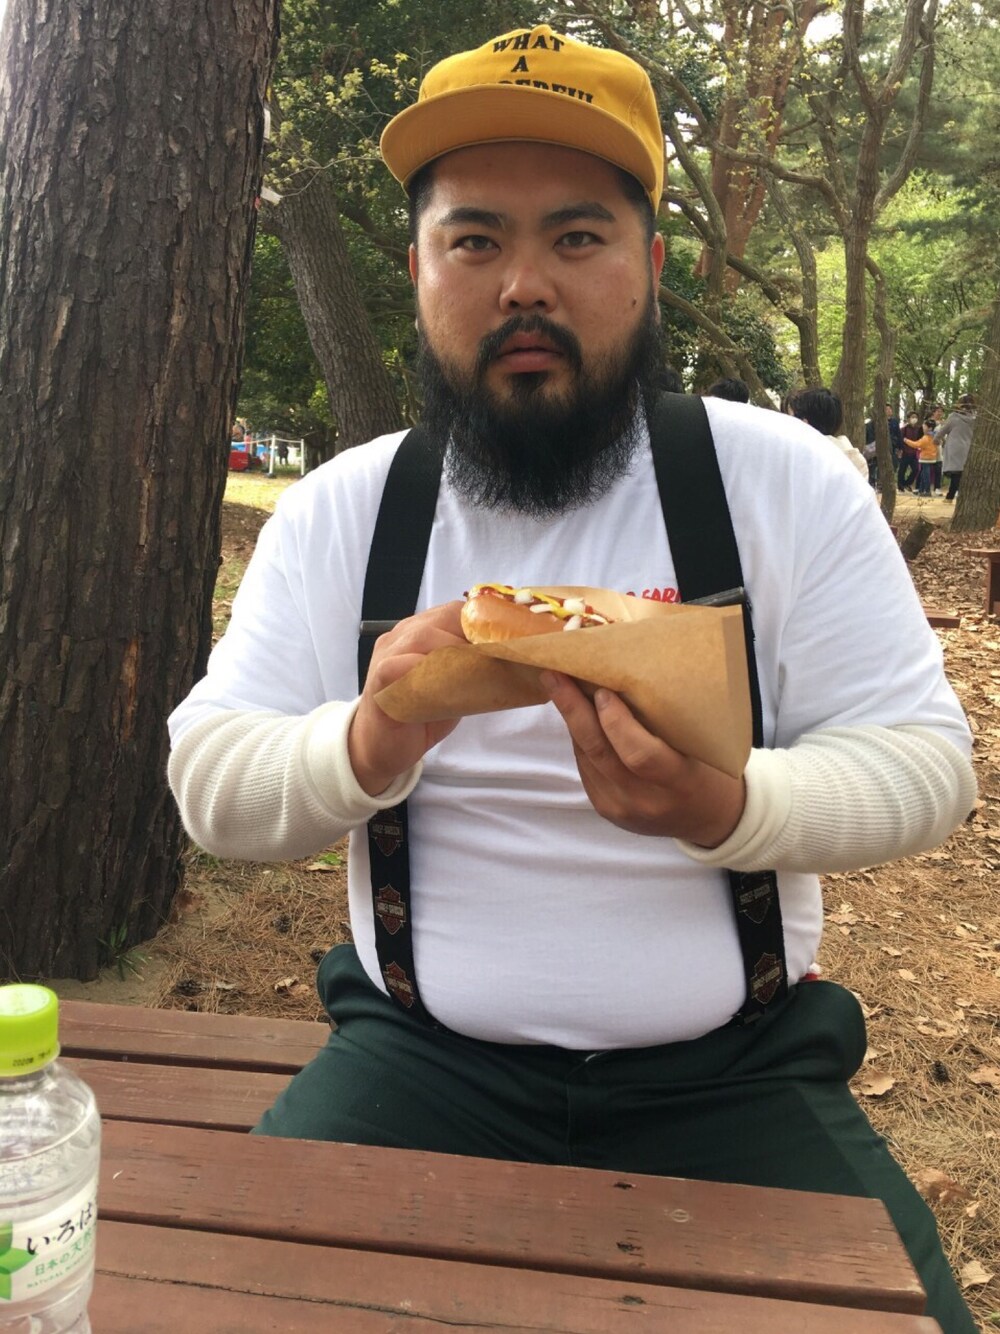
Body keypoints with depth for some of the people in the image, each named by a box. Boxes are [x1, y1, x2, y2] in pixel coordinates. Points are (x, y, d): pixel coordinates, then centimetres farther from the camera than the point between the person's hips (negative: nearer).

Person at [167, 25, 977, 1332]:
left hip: (736, 1066, 1)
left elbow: (923, 757, -6)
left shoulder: (786, 478, -4)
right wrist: (366, 749, -25)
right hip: (420, 1053, 1)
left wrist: (730, 809, -28)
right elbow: (211, 787, -2)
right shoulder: (337, 509, 0)